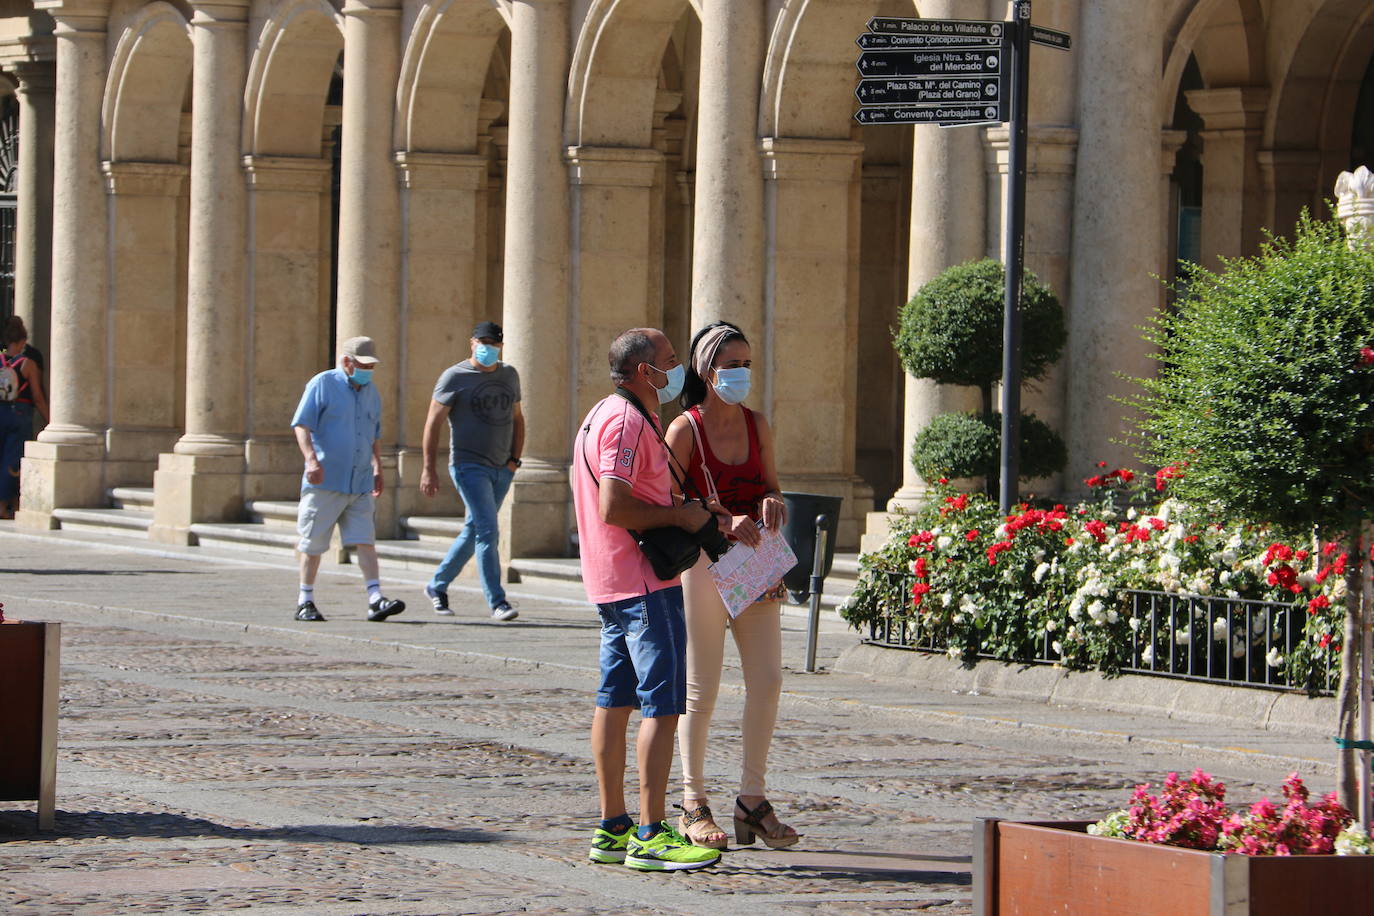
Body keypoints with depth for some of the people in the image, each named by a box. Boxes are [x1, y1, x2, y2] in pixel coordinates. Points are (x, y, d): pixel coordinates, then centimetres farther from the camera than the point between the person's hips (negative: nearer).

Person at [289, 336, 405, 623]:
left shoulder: (370, 392, 16)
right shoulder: (323, 385, -4)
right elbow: (301, 425, -11)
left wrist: (377, 469, 26)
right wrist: (311, 459, -23)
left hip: (360, 484, 5)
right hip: (325, 481, -5)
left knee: (365, 541, -6)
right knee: (313, 544, 1)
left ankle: (376, 600, -13)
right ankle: (305, 602, 11)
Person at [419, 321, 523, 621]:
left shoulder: (509, 375, 13)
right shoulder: (455, 377, -5)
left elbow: (517, 419, 21)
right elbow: (433, 422, -5)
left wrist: (515, 459, 8)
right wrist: (428, 469, -11)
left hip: (502, 469, 6)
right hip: (469, 465, -6)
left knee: (474, 531, 12)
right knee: (488, 531, -15)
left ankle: (437, 586, 27)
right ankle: (497, 601, -15)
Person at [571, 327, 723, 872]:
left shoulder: (608, 414, 18)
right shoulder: (627, 422, -16)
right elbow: (614, 508, -24)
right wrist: (681, 516, -13)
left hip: (612, 581, 11)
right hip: (645, 581, -11)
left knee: (616, 699, 11)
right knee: (663, 703, -11)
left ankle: (612, 829, 14)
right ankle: (650, 836, -14)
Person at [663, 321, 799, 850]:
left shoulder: (757, 426, 10)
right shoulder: (685, 430, -6)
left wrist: (772, 503, -5)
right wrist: (723, 523, -23)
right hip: (703, 563, -5)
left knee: (767, 679, 0)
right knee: (702, 688, -1)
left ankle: (753, 801, 10)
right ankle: (693, 803, 11)